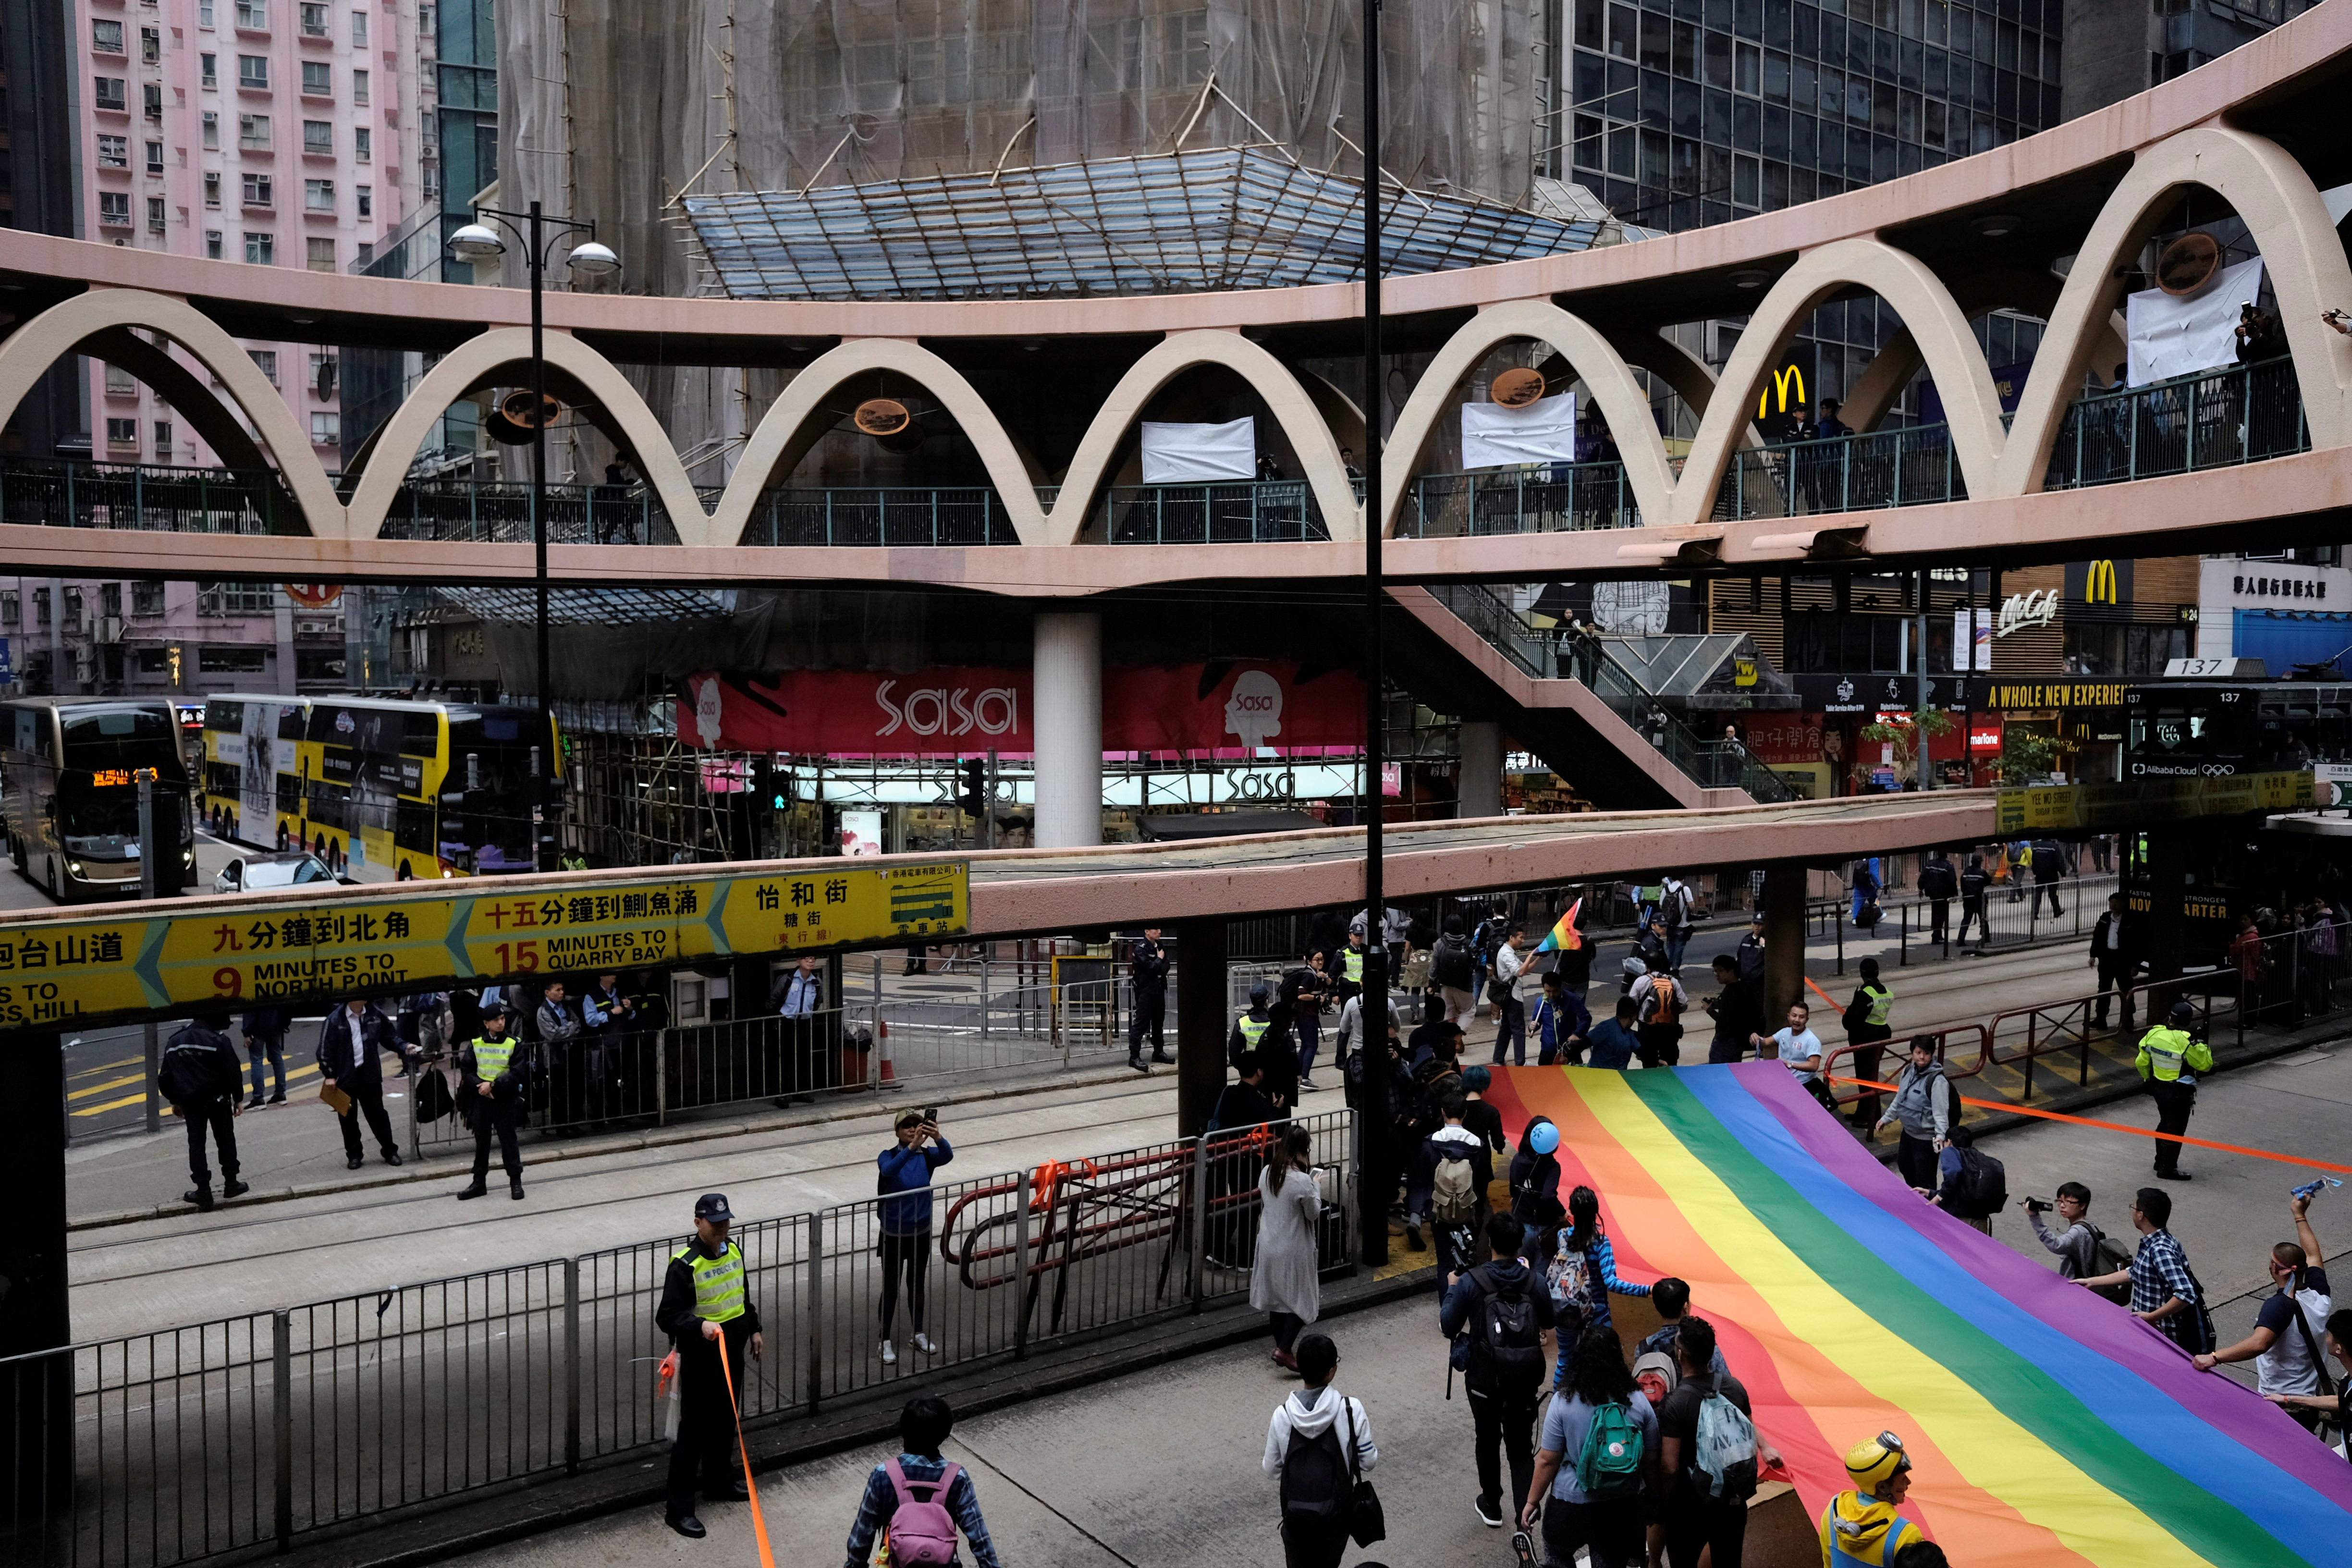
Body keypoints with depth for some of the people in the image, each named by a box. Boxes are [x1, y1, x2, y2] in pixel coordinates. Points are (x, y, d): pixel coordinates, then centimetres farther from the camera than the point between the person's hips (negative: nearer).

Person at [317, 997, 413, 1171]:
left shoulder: (375, 1015, 2)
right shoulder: (335, 1020, -8)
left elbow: (388, 1037, 14)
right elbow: (325, 1050, -5)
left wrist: (403, 1048, -2)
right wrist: (330, 1075, -8)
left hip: (370, 1075, 2)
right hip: (346, 1077, -2)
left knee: (377, 1114, 6)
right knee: (348, 1118, 6)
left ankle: (390, 1151, 14)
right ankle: (354, 1155, 19)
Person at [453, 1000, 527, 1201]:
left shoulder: (513, 1044, -5)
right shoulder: (475, 1044, 2)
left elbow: (518, 1073, -11)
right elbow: (466, 1070, 3)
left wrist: (493, 1085, -18)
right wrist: (480, 1086, -14)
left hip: (505, 1099, -2)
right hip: (481, 1098, 2)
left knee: (508, 1139, 2)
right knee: (481, 1141, 11)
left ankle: (515, 1181, 11)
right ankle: (479, 1183, 20)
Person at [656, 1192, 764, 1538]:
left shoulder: (734, 1252, 3)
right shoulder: (684, 1265, -20)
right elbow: (666, 1317, -21)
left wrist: (754, 1329, 19)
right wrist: (700, 1325, -34)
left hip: (732, 1352, 7)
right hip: (699, 1358, -7)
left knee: (726, 1421, 20)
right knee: (693, 1431, -2)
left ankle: (718, 1481, 40)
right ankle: (679, 1509, 6)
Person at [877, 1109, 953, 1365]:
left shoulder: (927, 1155, -7)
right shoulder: (888, 1156, -14)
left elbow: (947, 1155, -29)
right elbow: (889, 1170, -38)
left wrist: (938, 1137, -52)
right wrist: (911, 1147, -53)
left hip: (921, 1234, 3)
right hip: (893, 1236, -3)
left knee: (917, 1285, 18)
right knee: (890, 1289, 6)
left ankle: (919, 1334, 33)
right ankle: (885, 1341, 18)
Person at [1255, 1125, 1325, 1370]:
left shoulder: (1266, 1173, -4)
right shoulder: (1302, 1180, -24)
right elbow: (1314, 1213, -12)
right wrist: (1314, 1184, -4)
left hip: (1269, 1245, 7)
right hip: (1294, 1249, -7)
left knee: (1276, 1296, 19)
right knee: (1302, 1300, 8)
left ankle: (1282, 1346, 31)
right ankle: (1284, 1350, -1)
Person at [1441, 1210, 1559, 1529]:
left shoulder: (1471, 1282, -16)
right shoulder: (1534, 1282, -8)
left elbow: (1448, 1326, -8)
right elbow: (1548, 1322, 10)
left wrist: (1452, 1289, 9)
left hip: (1485, 1379, -1)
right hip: (1525, 1380, 1)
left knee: (1488, 1442, 20)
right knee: (1521, 1449, 9)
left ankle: (1491, 1507, 35)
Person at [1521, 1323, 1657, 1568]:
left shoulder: (1563, 1402, -15)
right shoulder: (1639, 1402, -8)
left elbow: (1547, 1460, -11)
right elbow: (1651, 1461, 0)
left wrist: (1533, 1501, 1)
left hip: (1570, 1507, -2)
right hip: (1622, 1507, 2)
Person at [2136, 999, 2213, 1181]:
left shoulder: (2154, 1034, -6)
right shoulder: (2187, 1043, -25)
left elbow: (2141, 1062, 5)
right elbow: (2205, 1065, -12)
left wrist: (2147, 1078, 23)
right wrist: (2206, 1049, 6)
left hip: (2158, 1087, 6)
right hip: (2179, 1093, -6)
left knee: (2165, 1123, 23)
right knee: (2175, 1129, 5)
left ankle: (2161, 1161, 35)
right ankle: (2168, 1168, 11)